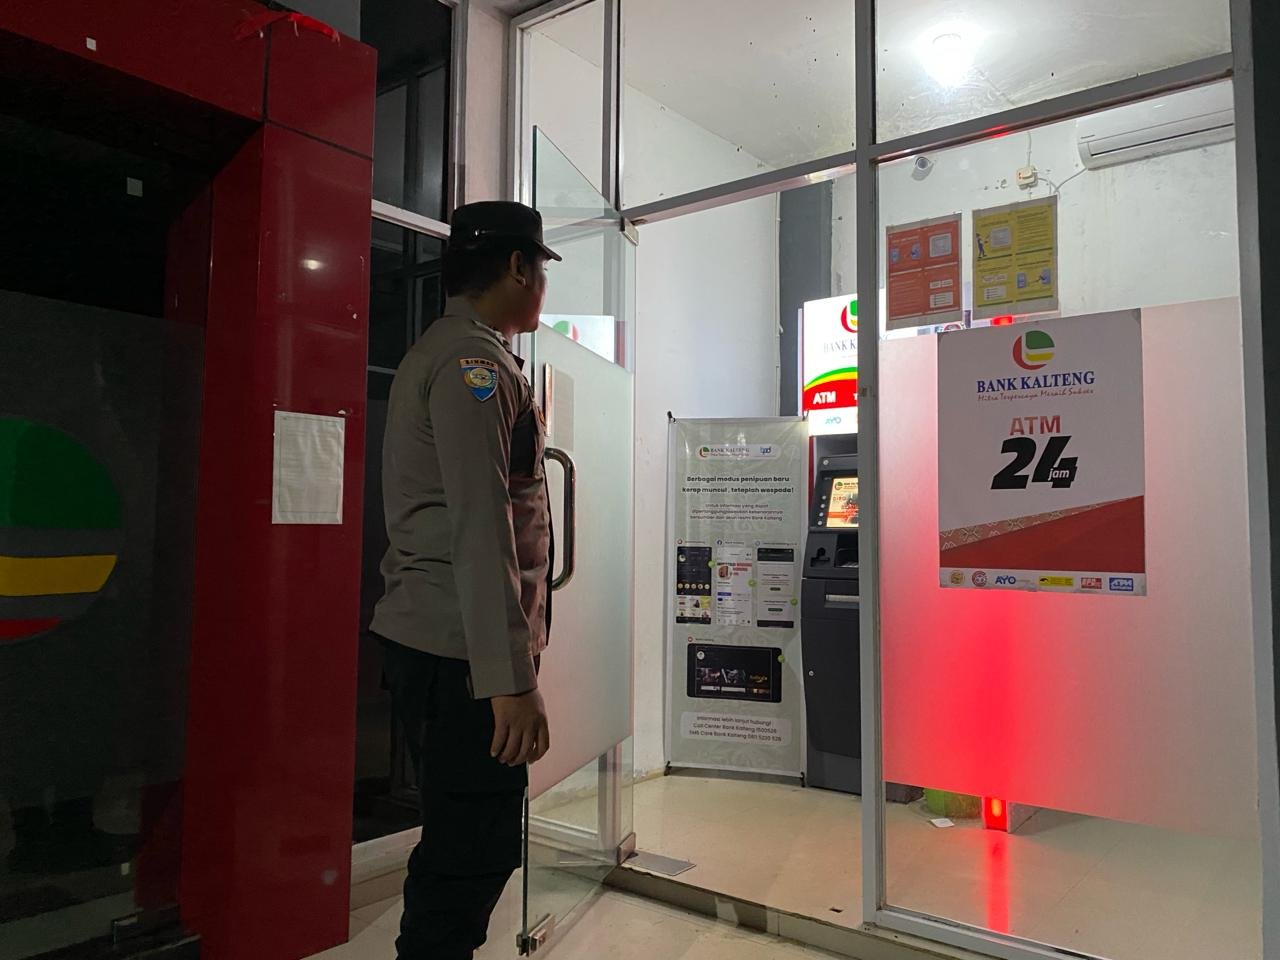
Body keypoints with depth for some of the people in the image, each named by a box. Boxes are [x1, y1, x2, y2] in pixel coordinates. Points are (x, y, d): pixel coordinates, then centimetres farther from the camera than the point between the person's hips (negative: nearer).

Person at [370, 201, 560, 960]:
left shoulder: (447, 353, 20)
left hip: (435, 642, 10)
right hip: (462, 650, -10)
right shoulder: (474, 360, -12)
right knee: (475, 855, -2)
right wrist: (512, 678, -21)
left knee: (469, 848, 17)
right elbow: (480, 529, -21)